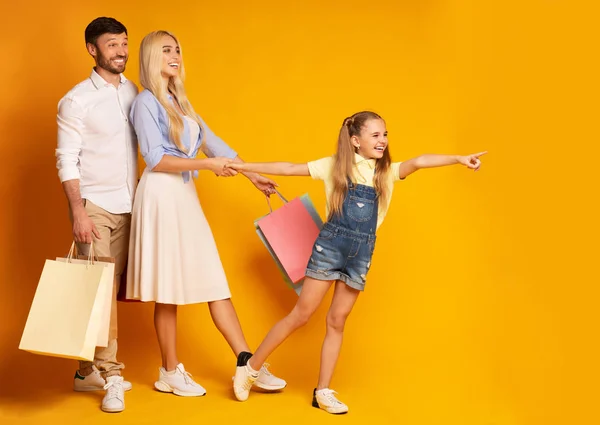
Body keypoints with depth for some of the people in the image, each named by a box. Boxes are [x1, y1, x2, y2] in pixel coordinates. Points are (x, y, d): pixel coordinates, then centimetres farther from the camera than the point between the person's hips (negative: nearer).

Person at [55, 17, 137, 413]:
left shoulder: (133, 93, 9)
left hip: (127, 206, 5)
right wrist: (79, 212, -15)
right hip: (94, 205, -5)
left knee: (110, 288, 6)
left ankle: (88, 371, 14)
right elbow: (67, 161, -8)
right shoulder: (77, 101, -6)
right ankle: (111, 374, -2)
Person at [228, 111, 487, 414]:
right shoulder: (334, 166, 0)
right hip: (330, 245, -3)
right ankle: (250, 367, 12)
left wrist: (458, 158, -26)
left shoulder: (387, 172, 4)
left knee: (337, 321, 8)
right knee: (301, 314, -1)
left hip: (361, 252, 3)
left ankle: (323, 392, 15)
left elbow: (419, 162, -11)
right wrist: (245, 166, 2)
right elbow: (290, 169, 3)